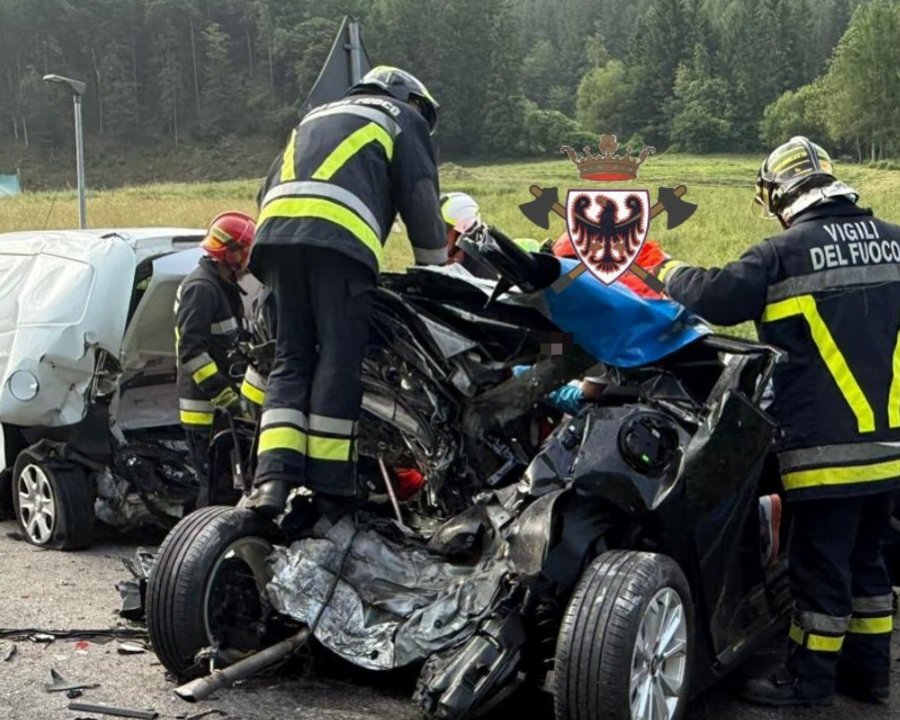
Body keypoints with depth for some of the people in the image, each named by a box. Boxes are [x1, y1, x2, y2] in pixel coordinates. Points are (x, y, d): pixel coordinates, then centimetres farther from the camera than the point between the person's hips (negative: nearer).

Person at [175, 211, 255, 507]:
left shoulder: (224, 287, 18)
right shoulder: (201, 288, -14)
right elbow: (191, 350, -23)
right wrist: (223, 394, -25)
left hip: (221, 405, 10)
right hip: (205, 407, -10)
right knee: (214, 484, -9)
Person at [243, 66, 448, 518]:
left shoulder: (316, 117, 40)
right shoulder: (402, 117, 24)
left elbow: (269, 189, 32)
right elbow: (421, 199, 12)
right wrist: (435, 270, 19)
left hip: (275, 229, 5)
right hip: (338, 237, -5)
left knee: (290, 359, 5)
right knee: (339, 360, -4)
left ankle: (274, 475, -10)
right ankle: (330, 485, -6)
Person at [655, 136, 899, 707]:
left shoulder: (786, 252, -12)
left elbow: (715, 298, -10)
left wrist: (675, 274, 10)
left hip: (827, 441, -7)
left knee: (820, 560, 3)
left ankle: (810, 676, 15)